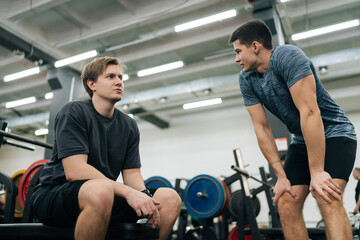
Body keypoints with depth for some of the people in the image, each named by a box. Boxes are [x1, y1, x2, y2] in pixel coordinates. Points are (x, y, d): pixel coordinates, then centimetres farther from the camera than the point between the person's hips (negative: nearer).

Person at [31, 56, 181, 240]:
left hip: (106, 196, 6)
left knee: (170, 198, -11)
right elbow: (74, 171, -22)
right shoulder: (74, 112, -10)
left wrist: (145, 198, -17)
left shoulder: (129, 126, 8)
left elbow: (132, 173, 6)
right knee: (101, 190, -40)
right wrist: (128, 192, -29)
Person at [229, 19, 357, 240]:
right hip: (302, 140, 6)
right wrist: (281, 176, -11)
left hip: (334, 133, -6)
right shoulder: (246, 80, -4)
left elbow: (309, 112, -29)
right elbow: (261, 128, -6)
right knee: (286, 204, -5)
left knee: (327, 199, -26)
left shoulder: (287, 56, -23)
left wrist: (317, 172, -30)